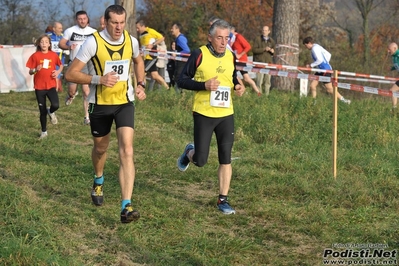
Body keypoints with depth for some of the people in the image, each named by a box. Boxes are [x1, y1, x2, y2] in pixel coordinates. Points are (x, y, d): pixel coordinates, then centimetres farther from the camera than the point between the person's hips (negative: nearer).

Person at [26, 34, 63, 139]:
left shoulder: (53, 55, 0)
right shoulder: (35, 56, -4)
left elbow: (61, 65, 17)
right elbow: (30, 72, -1)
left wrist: (58, 71, -3)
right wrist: (35, 70, -23)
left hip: (51, 85, 0)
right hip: (39, 86, 0)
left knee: (55, 105, -22)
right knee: (42, 111, 6)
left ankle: (51, 112, 15)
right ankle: (44, 132, 23)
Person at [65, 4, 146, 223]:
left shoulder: (131, 41, -6)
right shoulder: (93, 42, -19)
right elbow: (70, 74, -18)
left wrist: (141, 84, 5)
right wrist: (99, 79, -29)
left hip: (124, 102, 1)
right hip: (100, 104, -1)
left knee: (126, 151, -15)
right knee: (101, 147, 19)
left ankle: (126, 207, -20)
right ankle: (98, 182, 54)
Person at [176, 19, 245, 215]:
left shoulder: (231, 57, 7)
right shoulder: (199, 55, -9)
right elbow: (182, 80, -8)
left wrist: (238, 87, 1)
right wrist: (204, 85, -22)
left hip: (226, 114, 4)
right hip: (204, 114, -4)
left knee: (226, 159, 0)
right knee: (200, 161, 0)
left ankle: (223, 199, 9)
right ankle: (189, 153, 36)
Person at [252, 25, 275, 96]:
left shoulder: (271, 41, 16)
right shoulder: (257, 39, 2)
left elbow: (275, 50, 21)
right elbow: (254, 50, -9)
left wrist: (273, 51, -3)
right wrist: (264, 49, -17)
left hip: (269, 62, 4)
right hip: (259, 62, -4)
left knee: (267, 81, 5)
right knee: (259, 80, -10)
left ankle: (266, 94, 11)